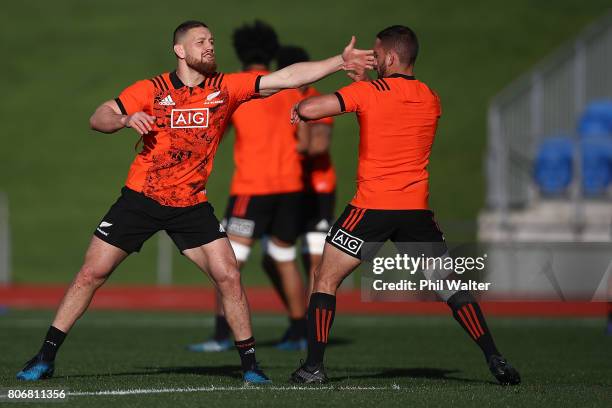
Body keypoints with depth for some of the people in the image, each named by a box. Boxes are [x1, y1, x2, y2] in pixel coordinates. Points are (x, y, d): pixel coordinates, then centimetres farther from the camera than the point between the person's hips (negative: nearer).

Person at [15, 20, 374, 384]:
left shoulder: (226, 88, -4)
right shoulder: (152, 90, -6)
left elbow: (287, 77, -9)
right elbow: (98, 119, -5)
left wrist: (340, 62, -16)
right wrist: (127, 119, -26)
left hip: (192, 204, 1)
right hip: (141, 198, -1)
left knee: (229, 276, -8)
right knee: (92, 273, -2)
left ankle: (250, 363, 5)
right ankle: (46, 358, 7)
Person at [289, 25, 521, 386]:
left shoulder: (367, 92, -8)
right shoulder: (431, 100, 7)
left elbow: (309, 109, -12)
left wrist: (299, 108, 10)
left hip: (371, 207, -4)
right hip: (417, 209, 4)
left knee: (326, 279, 8)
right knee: (449, 285, 13)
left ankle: (314, 366, 0)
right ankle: (495, 360, 6)